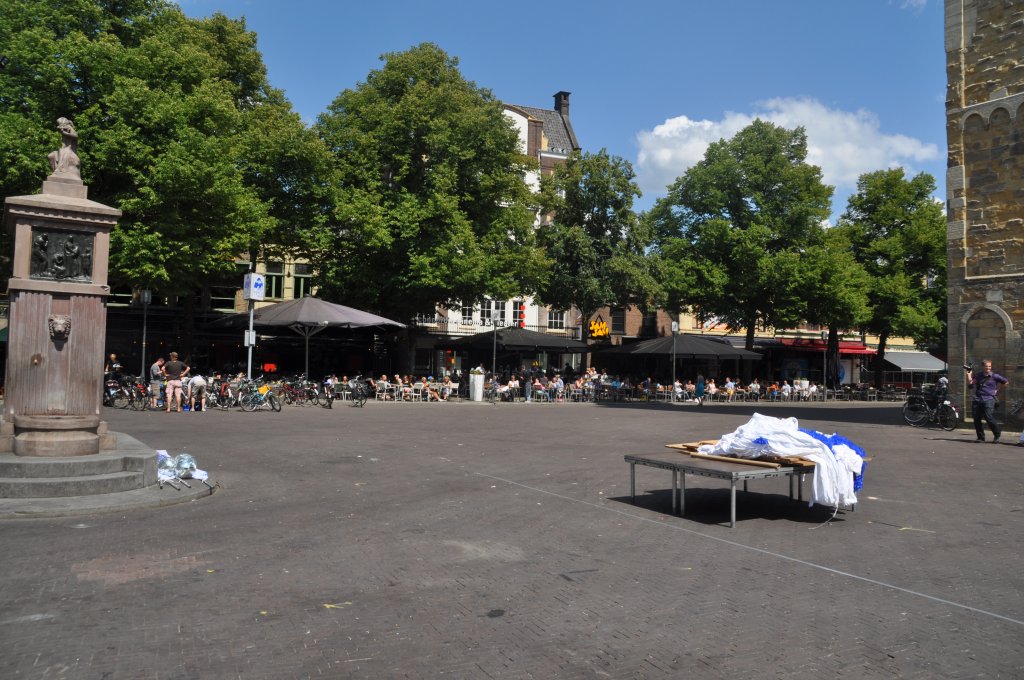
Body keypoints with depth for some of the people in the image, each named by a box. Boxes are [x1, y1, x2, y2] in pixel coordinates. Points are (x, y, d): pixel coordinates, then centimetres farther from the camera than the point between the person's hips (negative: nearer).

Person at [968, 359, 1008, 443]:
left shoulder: (994, 376, 4)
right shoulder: (978, 376, 13)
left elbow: (1006, 382, 13)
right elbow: (970, 382, 0)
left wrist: (998, 390, 10)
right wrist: (969, 373, 0)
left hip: (989, 399, -4)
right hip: (977, 400, 4)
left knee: (989, 418, -15)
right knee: (977, 419, 1)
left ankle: (997, 435, 4)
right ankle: (981, 437, 14)